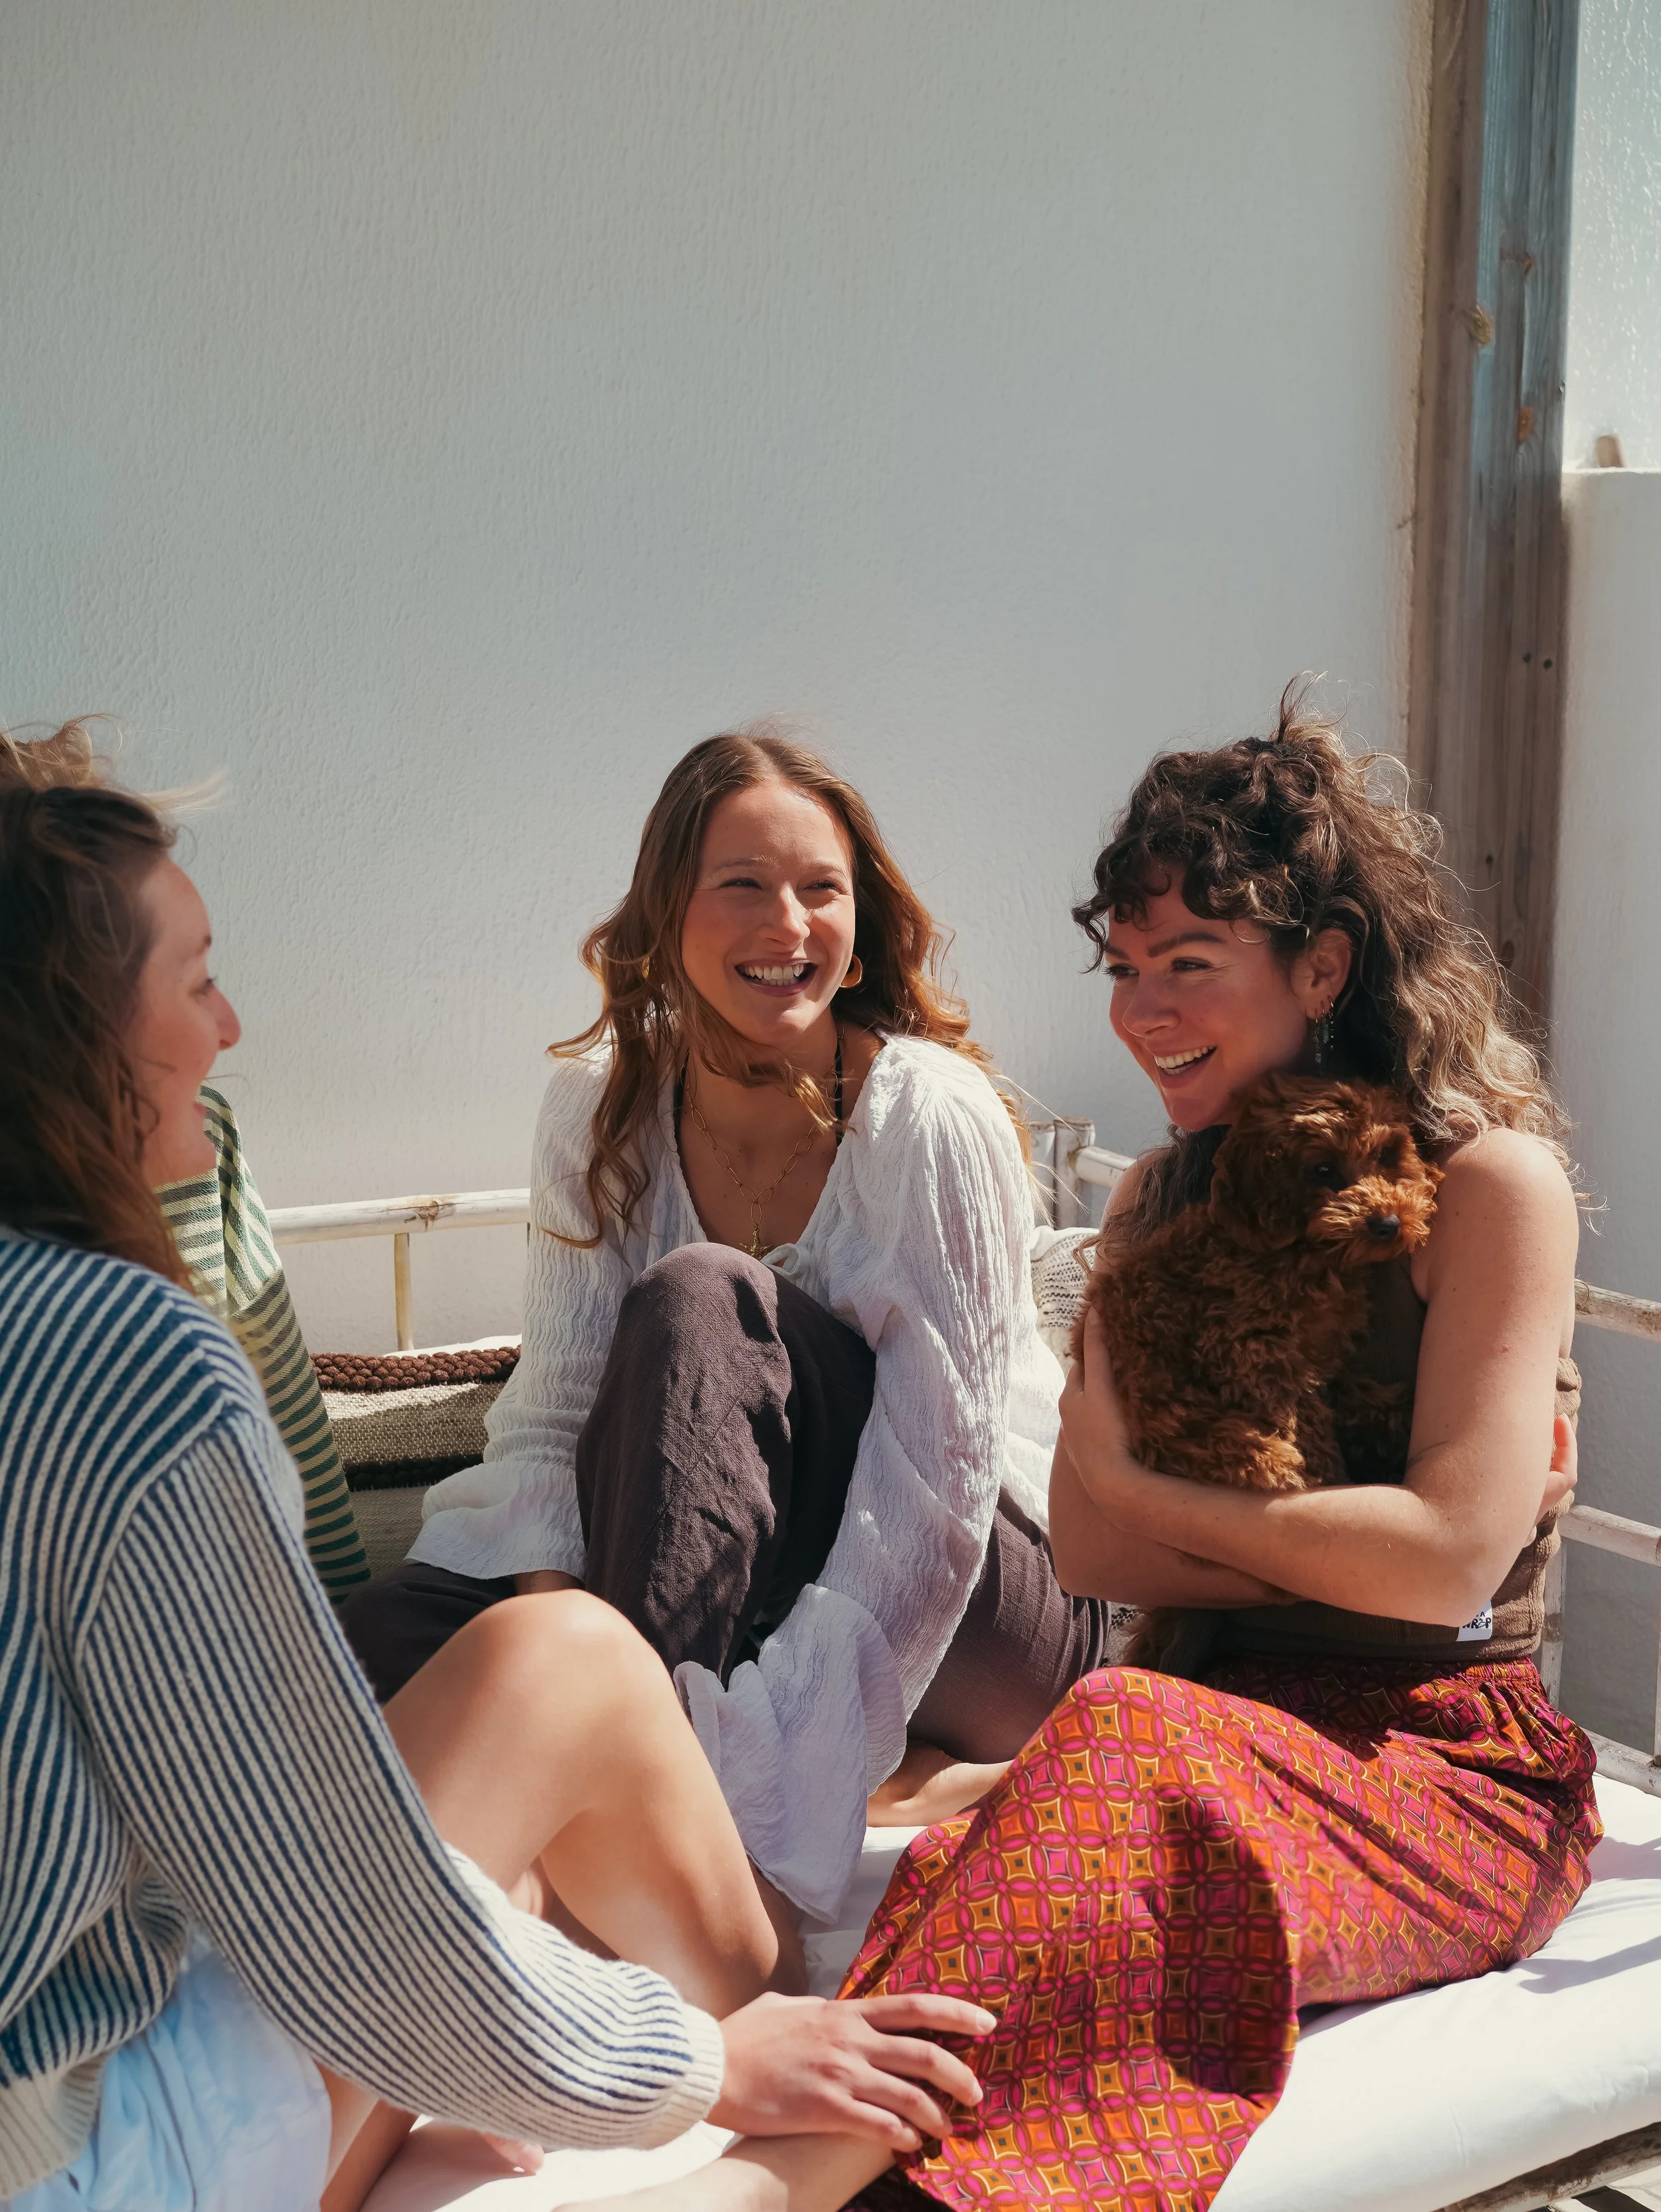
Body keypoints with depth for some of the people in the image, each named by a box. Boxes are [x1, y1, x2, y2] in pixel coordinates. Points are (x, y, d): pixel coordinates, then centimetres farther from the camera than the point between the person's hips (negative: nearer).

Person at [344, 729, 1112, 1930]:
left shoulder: (929, 1117, -17)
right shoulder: (600, 1107, -2)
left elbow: (932, 1505, -21)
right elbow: (554, 1418, -3)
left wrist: (762, 1802, -30)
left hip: (980, 1618, -5)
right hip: (739, 1591, 5)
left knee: (697, 1302, -29)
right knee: (389, 1637, -19)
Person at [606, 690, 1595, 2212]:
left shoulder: (1489, 1180, -4)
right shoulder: (1162, 1202, 15)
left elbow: (1450, 1559, -15)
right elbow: (1085, 1543, 5)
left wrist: (1153, 1489, -5)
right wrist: (1329, 1554, -9)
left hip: (1452, 1762, -5)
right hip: (1241, 1722, 5)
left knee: (1135, 1749, -38)